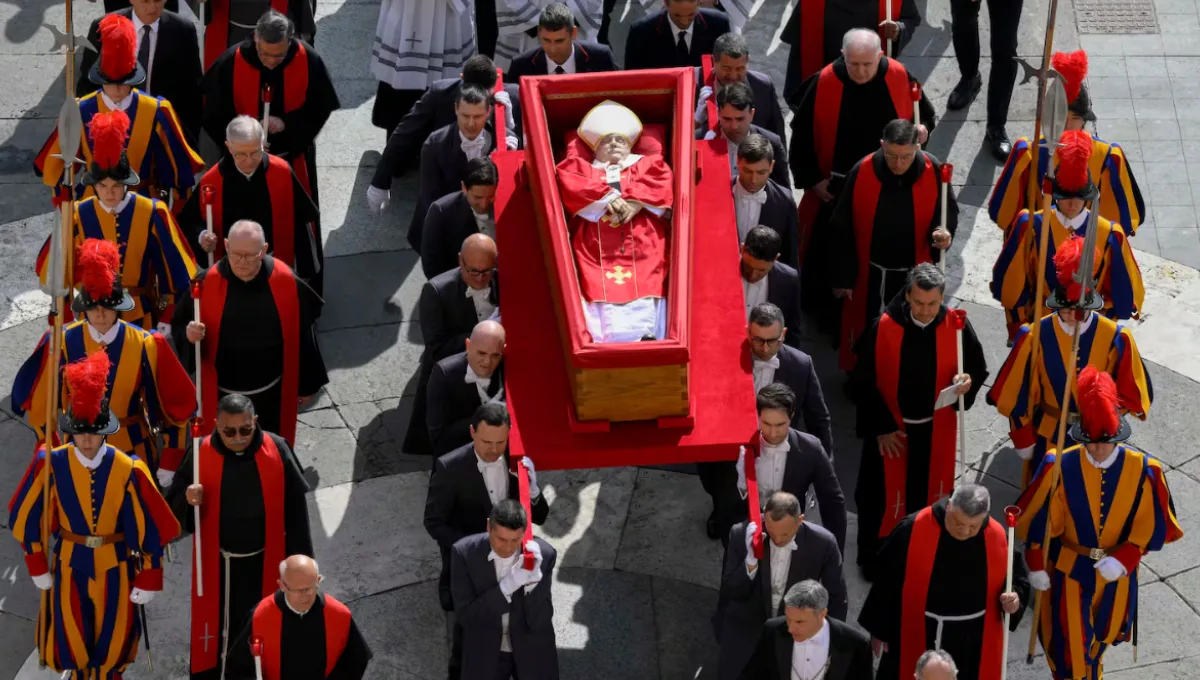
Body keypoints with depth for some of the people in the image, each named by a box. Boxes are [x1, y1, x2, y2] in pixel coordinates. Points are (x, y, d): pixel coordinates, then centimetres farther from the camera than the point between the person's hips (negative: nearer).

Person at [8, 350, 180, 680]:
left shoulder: (128, 470, -19)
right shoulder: (51, 464, -16)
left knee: (113, 643, 12)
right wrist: (38, 565, 1)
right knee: (72, 642, 10)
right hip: (70, 565, 1)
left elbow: (149, 527, -11)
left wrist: (148, 580, -8)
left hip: (115, 566, -1)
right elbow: (26, 516, -3)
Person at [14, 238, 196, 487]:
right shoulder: (62, 343, -13)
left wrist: (168, 464, -4)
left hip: (134, 452, 0)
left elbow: (177, 405, -6)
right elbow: (35, 402, -1)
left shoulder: (146, 345, -14)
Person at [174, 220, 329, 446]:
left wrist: (307, 383, 6)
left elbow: (302, 334, -2)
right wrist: (189, 334, -30)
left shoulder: (285, 282, -14)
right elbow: (180, 326, -5)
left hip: (272, 393, 1)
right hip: (222, 395, -1)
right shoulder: (207, 283, -15)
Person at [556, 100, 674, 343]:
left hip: (642, 246, 0)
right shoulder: (582, 168, 31)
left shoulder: (646, 164, 31)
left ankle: (647, 340, -38)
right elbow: (569, 183, 7)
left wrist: (636, 202, -10)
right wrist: (607, 197, -7)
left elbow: (662, 182, 9)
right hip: (596, 249, 0)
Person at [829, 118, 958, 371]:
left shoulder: (933, 172, -17)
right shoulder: (862, 172, -18)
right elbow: (842, 228, -8)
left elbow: (948, 211, 0)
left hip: (916, 273, 1)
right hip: (870, 274, 0)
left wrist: (944, 232, -24)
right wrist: (842, 276, -4)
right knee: (867, 331, 12)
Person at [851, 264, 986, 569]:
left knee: (928, 495, 15)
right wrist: (881, 427, -9)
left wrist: (967, 381, -21)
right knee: (884, 494, 10)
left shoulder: (957, 326, -13)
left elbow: (978, 367, 2)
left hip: (937, 430, 2)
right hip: (890, 430, -2)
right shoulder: (884, 328, -18)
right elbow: (865, 381, -9)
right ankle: (874, 556, 30)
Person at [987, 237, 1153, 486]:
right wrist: (1023, 439, -1)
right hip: (1047, 437, 0)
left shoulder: (1115, 338, -18)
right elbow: (1019, 394, -6)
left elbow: (1134, 394, -9)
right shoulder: (1035, 336, -17)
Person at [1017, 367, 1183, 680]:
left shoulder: (1143, 470, -20)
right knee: (1069, 642, 6)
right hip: (1069, 568, -2)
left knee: (1106, 631, 26)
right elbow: (1039, 521, -11)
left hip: (1118, 570, 2)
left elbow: (1154, 526, -11)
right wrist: (1037, 566, -8)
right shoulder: (1060, 467, -22)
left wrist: (1124, 560, -22)